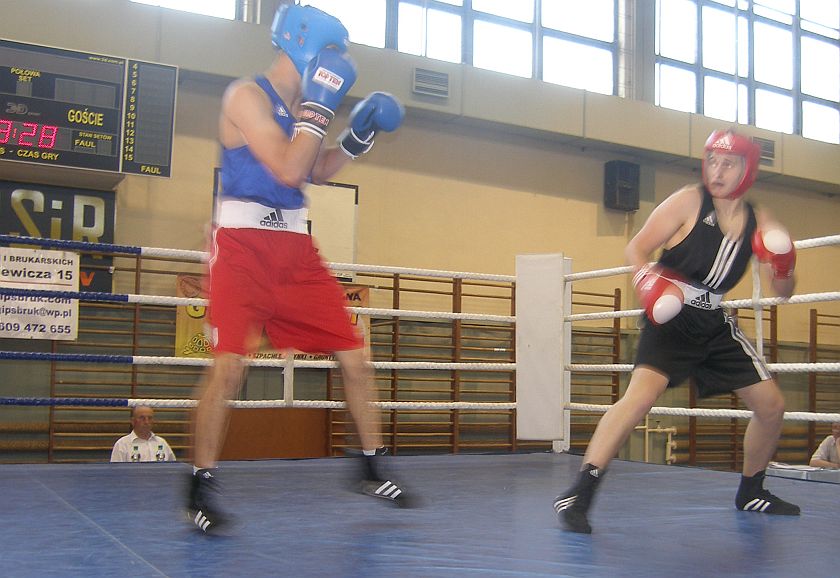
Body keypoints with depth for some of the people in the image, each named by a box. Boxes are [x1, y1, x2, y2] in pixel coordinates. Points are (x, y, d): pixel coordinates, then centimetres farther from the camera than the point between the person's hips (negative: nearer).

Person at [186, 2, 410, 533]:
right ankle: (203, 485, 3)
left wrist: (360, 133, 14)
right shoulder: (248, 95, -9)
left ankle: (373, 468, 18)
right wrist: (320, 105, -15)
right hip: (244, 244, -7)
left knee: (355, 359, 4)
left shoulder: (303, 104, 14)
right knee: (229, 365, -14)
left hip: (296, 248, 7)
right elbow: (288, 170, -20)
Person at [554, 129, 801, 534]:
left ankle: (750, 492, 32)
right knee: (643, 393, -29)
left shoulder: (758, 223, 4)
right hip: (670, 320, -6)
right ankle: (580, 492, -31)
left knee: (771, 405, 10)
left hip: (715, 325, 6)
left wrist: (782, 271, -15)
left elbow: (782, 292, 9)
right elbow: (636, 249, -8)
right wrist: (647, 280, -29)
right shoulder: (689, 202, -8)